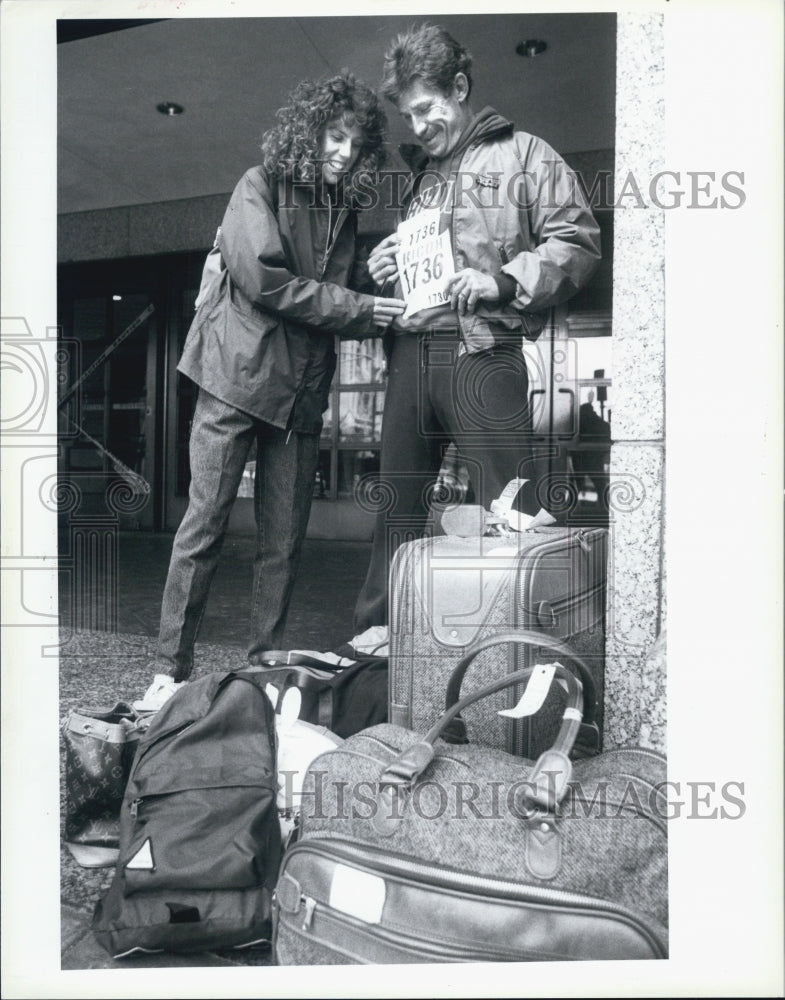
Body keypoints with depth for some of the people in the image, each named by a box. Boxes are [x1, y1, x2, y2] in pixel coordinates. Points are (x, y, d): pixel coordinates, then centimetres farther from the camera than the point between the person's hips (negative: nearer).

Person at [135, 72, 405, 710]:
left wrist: (383, 311, -5)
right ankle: (171, 669, 6)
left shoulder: (343, 210, 19)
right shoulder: (261, 186, 4)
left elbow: (356, 293, 17)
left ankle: (266, 666, 16)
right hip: (239, 376, -5)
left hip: (302, 391, 5)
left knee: (285, 539, 4)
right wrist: (355, 307, -10)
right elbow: (261, 276, -11)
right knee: (205, 524, -4)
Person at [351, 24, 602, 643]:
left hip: (481, 348, -6)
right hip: (410, 349, 6)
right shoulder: (418, 171, 26)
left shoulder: (522, 153, 8)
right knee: (399, 499, 8)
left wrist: (504, 280, -14)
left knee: (511, 506, -10)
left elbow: (578, 242, -1)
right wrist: (384, 270, 13)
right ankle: (378, 628, 17)